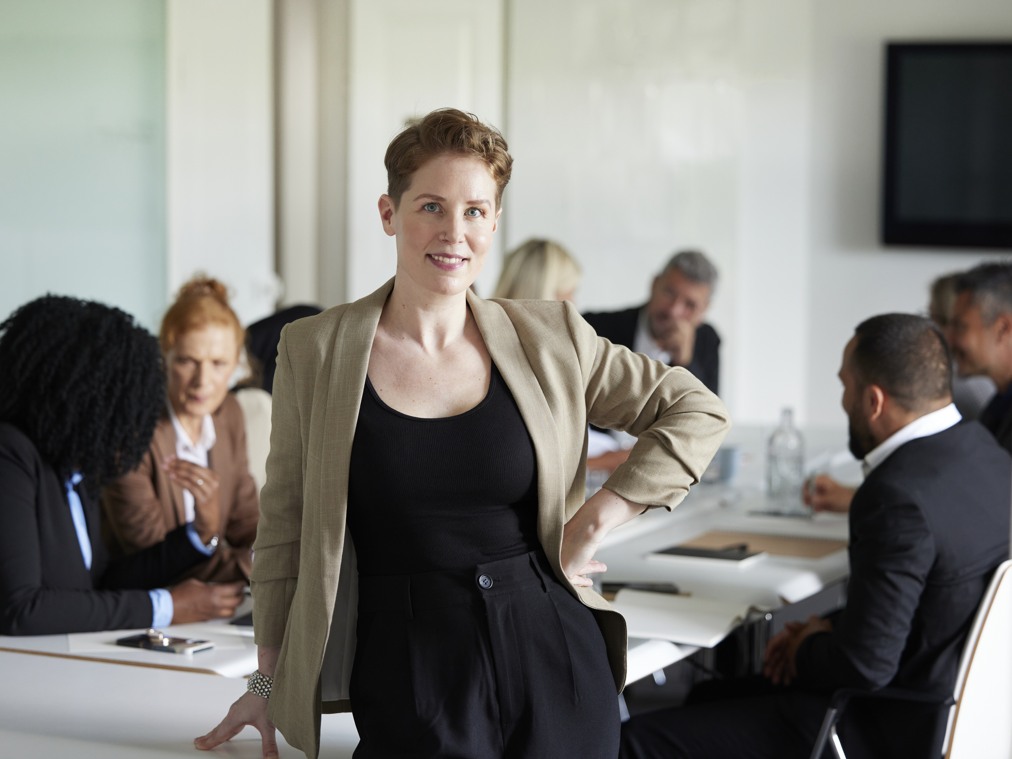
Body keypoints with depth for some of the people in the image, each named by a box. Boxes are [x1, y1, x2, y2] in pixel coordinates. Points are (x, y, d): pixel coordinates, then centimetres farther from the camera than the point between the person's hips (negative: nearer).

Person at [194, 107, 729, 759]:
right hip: (409, 686, -1)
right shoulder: (314, 351, 0)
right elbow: (286, 526, 7)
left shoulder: (550, 338, 3)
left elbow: (699, 412, 9)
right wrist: (269, 681, 9)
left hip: (552, 662, 2)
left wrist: (598, 517, -1)